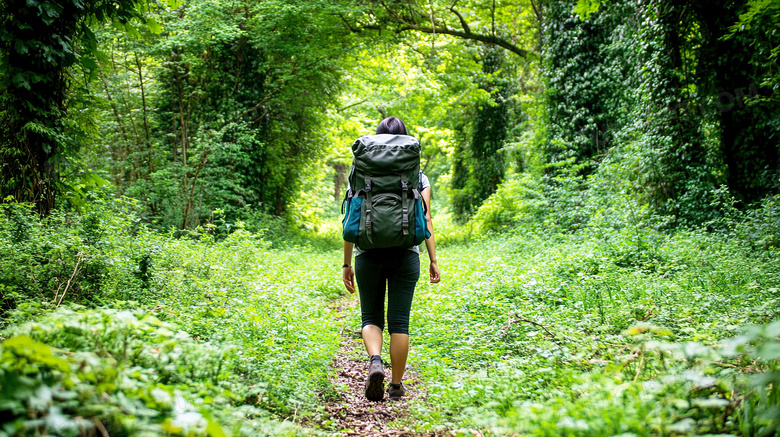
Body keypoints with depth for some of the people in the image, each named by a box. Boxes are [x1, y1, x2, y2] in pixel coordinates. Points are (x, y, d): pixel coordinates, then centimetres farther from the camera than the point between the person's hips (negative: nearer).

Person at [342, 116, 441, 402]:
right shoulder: (417, 176, 6)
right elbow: (426, 220, -1)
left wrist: (347, 263, 7)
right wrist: (433, 259, 1)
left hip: (369, 254, 0)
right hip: (406, 254, 0)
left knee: (371, 317, 12)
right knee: (399, 321, 7)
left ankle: (375, 361, -15)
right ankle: (396, 386, 12)